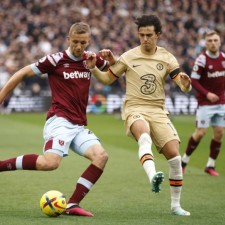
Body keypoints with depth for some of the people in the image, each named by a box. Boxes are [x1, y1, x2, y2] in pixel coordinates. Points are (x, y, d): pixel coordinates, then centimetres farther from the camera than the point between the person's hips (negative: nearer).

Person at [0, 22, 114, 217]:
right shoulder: (56, 60, -4)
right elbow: (22, 74, 2)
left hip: (79, 126, 6)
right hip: (59, 121, -6)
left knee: (101, 156, -17)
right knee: (51, 163, -29)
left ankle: (72, 205, -14)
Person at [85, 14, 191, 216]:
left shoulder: (167, 58, 3)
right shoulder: (129, 57, 0)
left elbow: (184, 87, -4)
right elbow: (107, 79, 10)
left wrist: (186, 84, -28)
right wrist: (93, 68, -9)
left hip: (158, 111, 2)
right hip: (134, 109, -2)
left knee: (174, 156, -9)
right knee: (145, 136, -38)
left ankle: (176, 204, 7)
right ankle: (153, 176, -61)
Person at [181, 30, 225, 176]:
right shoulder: (202, 60, -13)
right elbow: (194, 81, -13)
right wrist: (207, 94, -22)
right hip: (205, 103, -5)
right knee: (201, 133, -7)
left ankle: (211, 165, 12)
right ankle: (184, 160, 11)